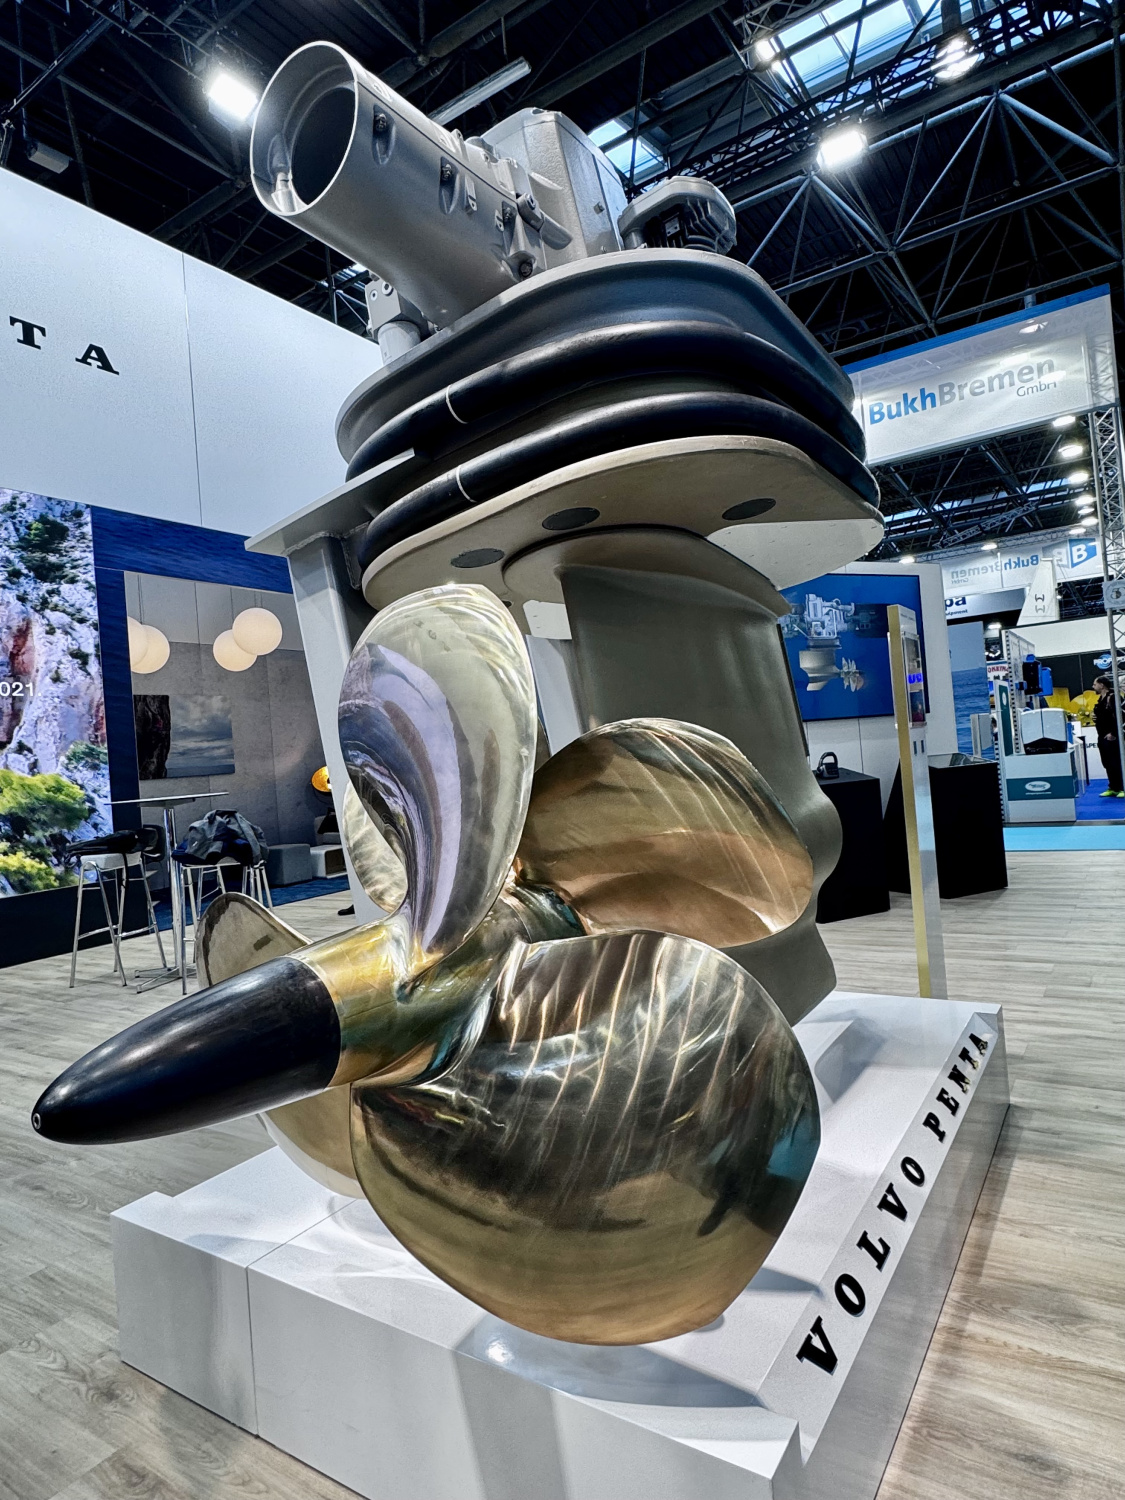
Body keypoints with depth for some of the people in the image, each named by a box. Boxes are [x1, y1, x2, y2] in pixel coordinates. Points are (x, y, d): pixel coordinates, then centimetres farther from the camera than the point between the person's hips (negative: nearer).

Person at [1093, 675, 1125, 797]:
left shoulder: (1112, 698, -13)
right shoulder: (1101, 700, 16)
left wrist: (1113, 733, -21)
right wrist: (1095, 718, 4)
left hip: (1111, 737, -9)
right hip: (1102, 737, 9)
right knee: (1107, 763, 12)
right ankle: (1113, 788, 18)